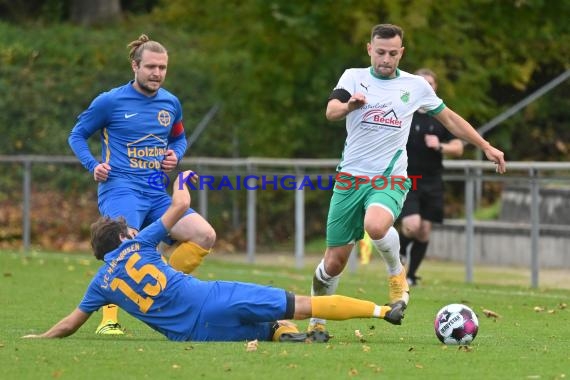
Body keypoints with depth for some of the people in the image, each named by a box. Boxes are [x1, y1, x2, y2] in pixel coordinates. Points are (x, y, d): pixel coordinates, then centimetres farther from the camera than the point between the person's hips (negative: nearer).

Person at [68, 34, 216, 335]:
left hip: (157, 194, 6)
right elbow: (77, 135, 9)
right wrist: (93, 165, -7)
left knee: (204, 235, -11)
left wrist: (175, 155, 7)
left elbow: (179, 138, 30)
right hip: (120, 189, -6)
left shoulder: (170, 103, 12)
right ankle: (108, 318, -19)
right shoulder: (110, 102, -2)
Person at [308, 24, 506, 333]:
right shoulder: (354, 77, 2)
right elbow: (331, 111, -16)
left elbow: (449, 118, 19)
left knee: (376, 225, -35)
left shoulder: (416, 86, 6)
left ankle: (396, 273, -4)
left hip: (390, 179, -1)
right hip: (351, 177, 1)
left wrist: (486, 147, 16)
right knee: (334, 262, 1)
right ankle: (315, 322, 25)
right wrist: (349, 105, -39)